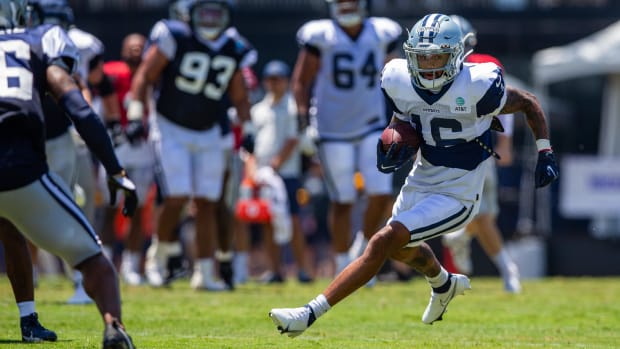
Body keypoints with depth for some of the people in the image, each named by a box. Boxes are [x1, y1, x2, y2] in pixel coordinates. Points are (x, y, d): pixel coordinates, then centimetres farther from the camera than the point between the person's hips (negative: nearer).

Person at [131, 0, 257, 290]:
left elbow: (239, 97, 13)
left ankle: (204, 272, 4)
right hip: (172, 131, -4)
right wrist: (135, 113, -18)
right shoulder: (173, 38, -13)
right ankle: (159, 252, 12)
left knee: (206, 203, 0)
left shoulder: (233, 50, 2)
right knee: (177, 198, -13)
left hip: (208, 135, 4)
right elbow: (144, 76, -9)